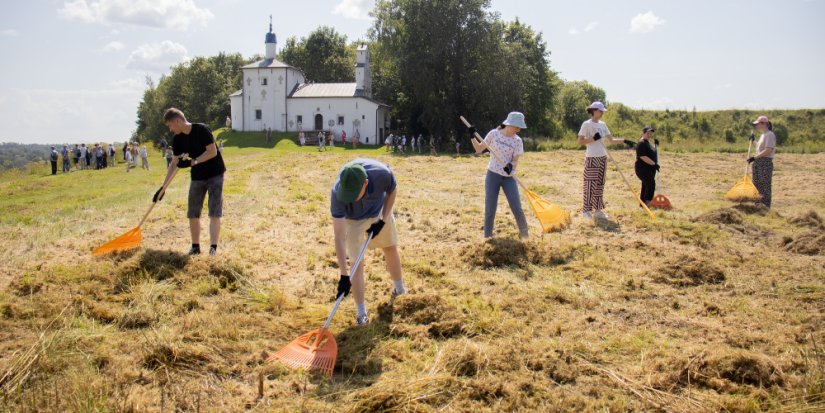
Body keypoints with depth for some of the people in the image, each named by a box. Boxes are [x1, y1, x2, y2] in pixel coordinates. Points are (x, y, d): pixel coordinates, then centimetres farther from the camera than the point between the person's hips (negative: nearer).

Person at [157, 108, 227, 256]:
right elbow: (175, 164, 6)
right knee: (192, 214, 6)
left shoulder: (201, 130, -18)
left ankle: (213, 248, -11)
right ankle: (195, 246, 20)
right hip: (197, 177, 6)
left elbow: (212, 152, -18)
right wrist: (162, 188, 3)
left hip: (215, 174, -6)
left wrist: (192, 162, -21)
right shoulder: (177, 139, 1)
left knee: (214, 213, -10)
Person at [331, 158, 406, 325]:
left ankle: (399, 288, 44)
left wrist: (383, 219, -16)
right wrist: (344, 275, -44)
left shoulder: (382, 173, -41)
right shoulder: (337, 194, -42)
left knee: (391, 248, 16)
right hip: (353, 219, -2)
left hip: (380, 211, 2)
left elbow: (392, 191, -13)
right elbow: (339, 237, -41)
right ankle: (361, 313, 5)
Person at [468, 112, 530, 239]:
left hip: (509, 177, 1)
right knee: (490, 211, -1)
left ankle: (525, 235, 16)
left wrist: (511, 165, -26)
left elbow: (515, 160, -4)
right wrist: (473, 137, -10)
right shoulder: (494, 134, -1)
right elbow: (479, 149, 5)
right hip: (493, 175, -1)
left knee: (517, 209, -4)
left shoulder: (517, 141, 1)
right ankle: (487, 238, 14)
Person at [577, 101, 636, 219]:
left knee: (600, 184, 8)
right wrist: (593, 139, -19)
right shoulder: (587, 124, -7)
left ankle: (597, 210, 14)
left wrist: (624, 141, 5)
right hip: (592, 158, -7)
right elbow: (580, 141, -9)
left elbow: (611, 140, 15)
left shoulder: (602, 124, 13)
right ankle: (586, 210, -2)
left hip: (602, 157, 7)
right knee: (590, 184, -8)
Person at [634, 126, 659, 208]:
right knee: (651, 185, -19)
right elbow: (643, 156, -23)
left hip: (650, 169, 10)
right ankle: (647, 205, -15)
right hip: (643, 169, -10)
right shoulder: (641, 143, -13)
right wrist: (654, 164, -24)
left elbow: (654, 154, 31)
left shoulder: (648, 143, 18)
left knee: (646, 186, 13)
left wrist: (656, 145, 15)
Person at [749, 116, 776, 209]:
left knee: (765, 187, -7)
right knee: (757, 186, 10)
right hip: (758, 163, 10)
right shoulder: (763, 135, 19)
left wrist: (754, 157, -19)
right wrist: (753, 141, 26)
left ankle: (766, 208, -4)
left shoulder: (770, 134, -10)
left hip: (766, 163, -10)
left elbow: (768, 150, -18)